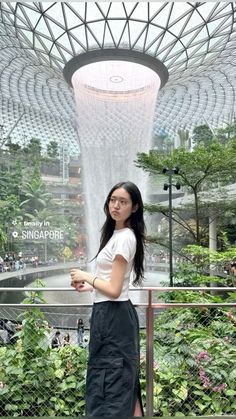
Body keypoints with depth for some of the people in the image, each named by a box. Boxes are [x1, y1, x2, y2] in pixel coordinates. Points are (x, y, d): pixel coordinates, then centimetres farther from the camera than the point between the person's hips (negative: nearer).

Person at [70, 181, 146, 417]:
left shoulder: (124, 238, -20)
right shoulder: (118, 234, 9)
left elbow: (114, 290, -22)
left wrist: (87, 277, -9)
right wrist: (89, 286, 7)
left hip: (112, 316, -10)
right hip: (113, 315, 10)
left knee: (112, 383, 7)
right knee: (124, 381, 21)